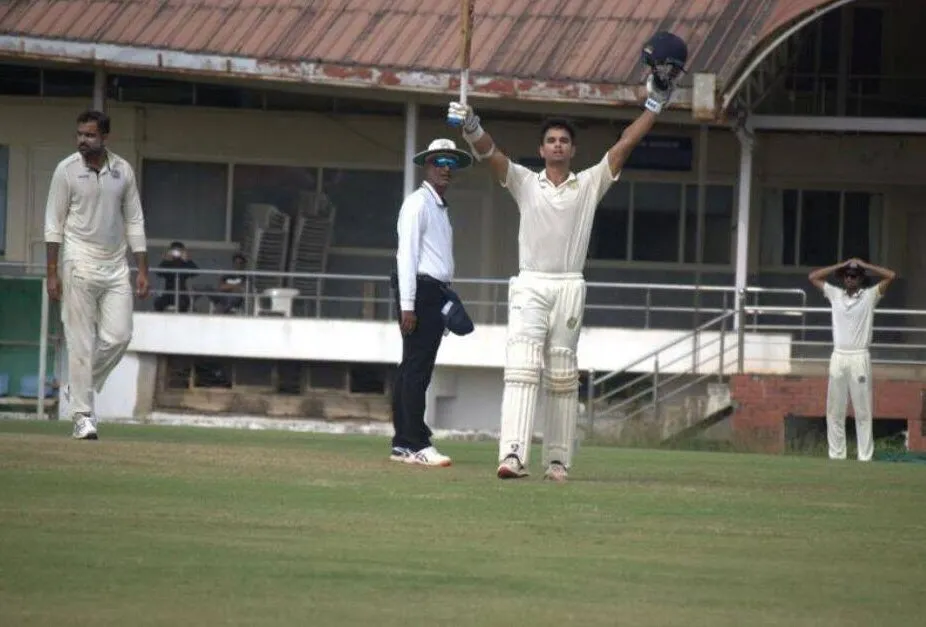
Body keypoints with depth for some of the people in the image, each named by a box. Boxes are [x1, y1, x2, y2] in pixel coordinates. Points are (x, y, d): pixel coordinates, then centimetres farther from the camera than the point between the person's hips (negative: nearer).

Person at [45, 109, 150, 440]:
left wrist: (142, 270, 5)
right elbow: (54, 223, -3)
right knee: (81, 342, -5)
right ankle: (82, 415, -1)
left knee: (119, 336, -3)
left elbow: (134, 221, 10)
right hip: (80, 265, -4)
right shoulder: (67, 170, -4)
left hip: (116, 265, 4)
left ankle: (79, 387, 21)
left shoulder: (123, 171, 6)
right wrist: (52, 273, -8)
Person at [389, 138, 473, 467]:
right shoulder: (418, 203, -7)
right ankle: (416, 444, -13)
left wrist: (446, 304, 15)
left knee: (416, 370, 10)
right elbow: (407, 253, -13)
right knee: (415, 369, -10)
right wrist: (407, 305, -19)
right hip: (420, 291, -9)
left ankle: (403, 444, 12)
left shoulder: (441, 208, 21)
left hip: (436, 293, 9)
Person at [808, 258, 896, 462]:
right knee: (835, 410, 3)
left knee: (863, 410, -4)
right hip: (838, 357, 3)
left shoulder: (870, 295, 4)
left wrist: (863, 265, 2)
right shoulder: (835, 294, 12)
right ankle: (836, 455, 7)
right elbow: (813, 276, 13)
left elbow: (890, 276, -4)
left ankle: (865, 457, -5)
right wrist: (841, 265, 9)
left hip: (859, 358, -3)